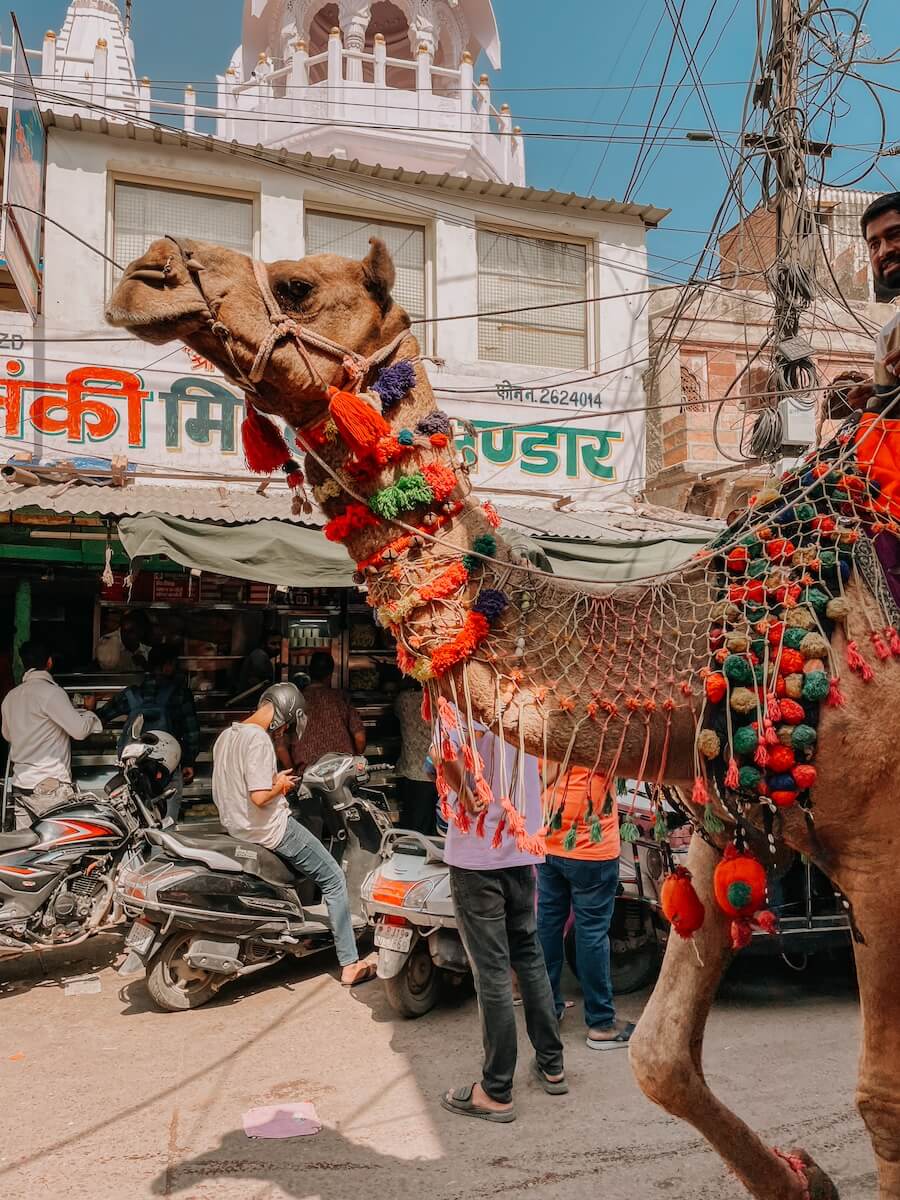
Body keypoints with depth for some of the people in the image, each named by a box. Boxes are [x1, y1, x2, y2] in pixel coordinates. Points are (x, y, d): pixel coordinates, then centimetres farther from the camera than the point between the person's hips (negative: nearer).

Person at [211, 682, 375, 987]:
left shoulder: (226, 735, 8)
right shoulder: (258, 739, -21)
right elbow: (260, 797, -27)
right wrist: (281, 784, -8)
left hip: (233, 825, 9)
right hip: (268, 829, -9)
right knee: (333, 879, 2)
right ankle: (349, 965, 3)